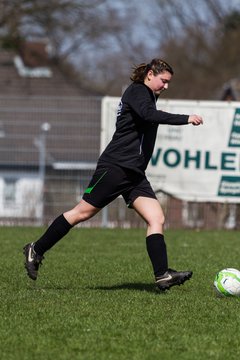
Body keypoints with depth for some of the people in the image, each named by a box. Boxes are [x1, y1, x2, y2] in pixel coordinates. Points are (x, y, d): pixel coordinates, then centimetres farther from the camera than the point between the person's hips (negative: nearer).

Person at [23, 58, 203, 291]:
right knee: (83, 212, -4)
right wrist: (185, 119, -24)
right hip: (115, 167, -9)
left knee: (156, 219, -7)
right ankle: (36, 250, 9)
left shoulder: (147, 96, 21)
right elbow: (149, 115, -25)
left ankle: (162, 276, -15)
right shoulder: (137, 91, -6)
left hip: (135, 175, 9)